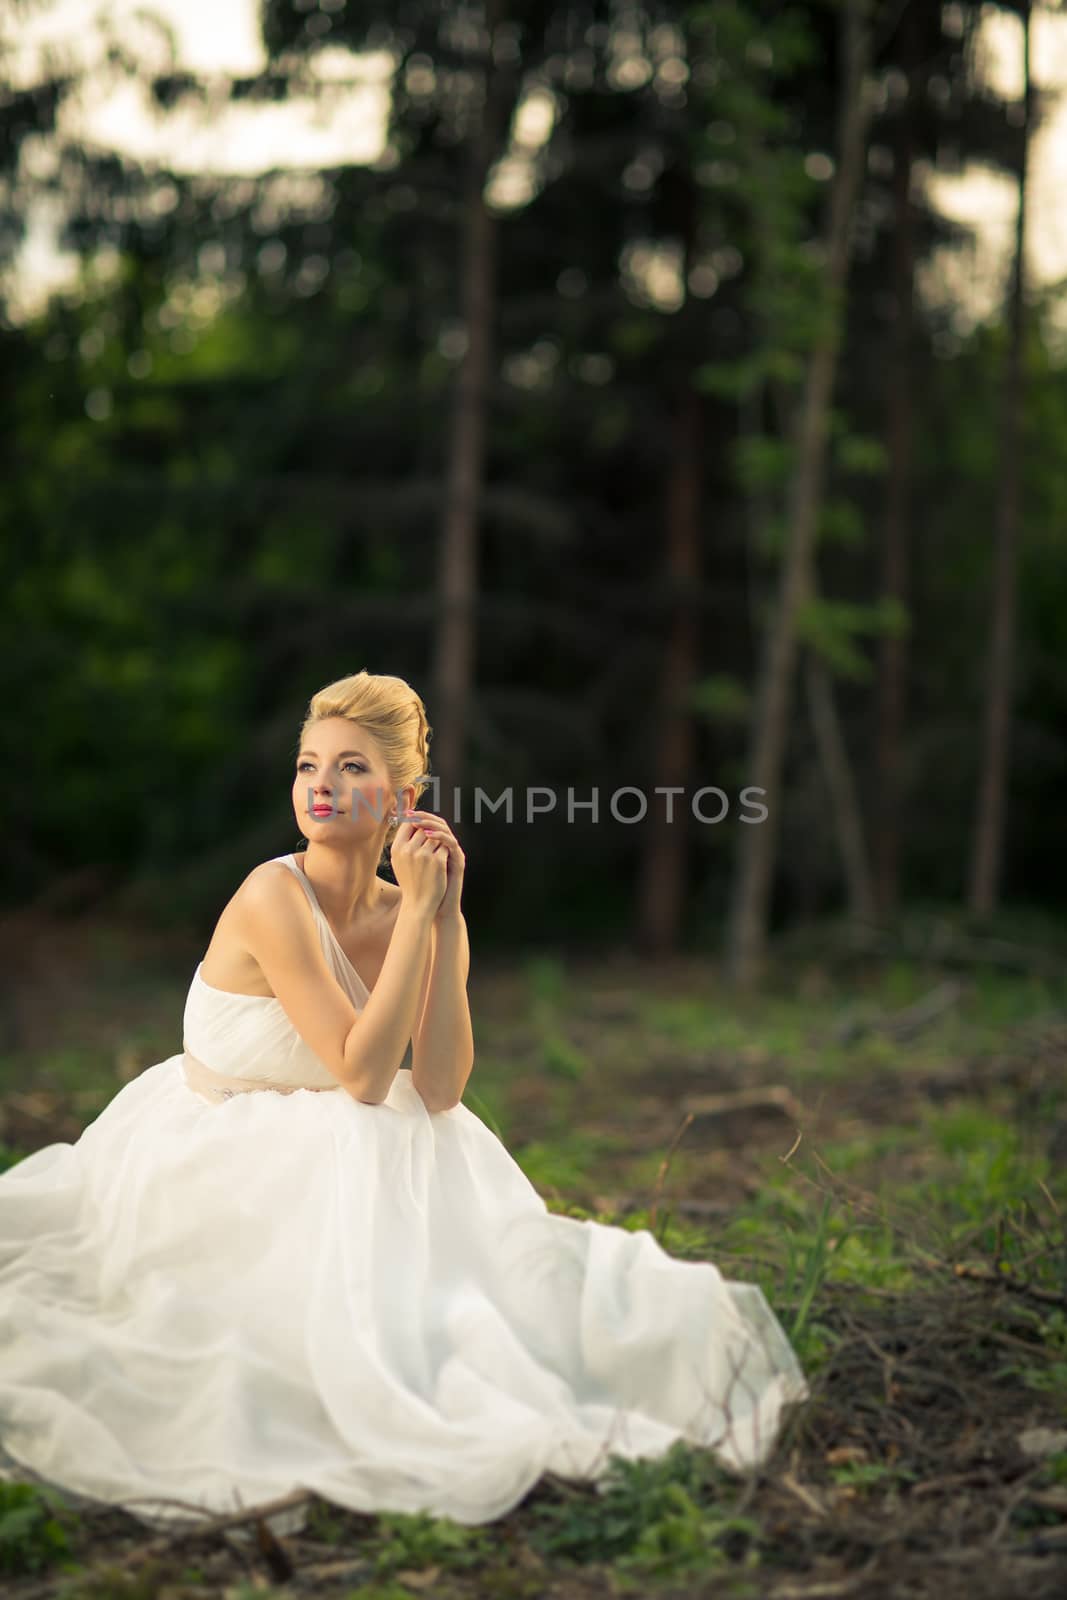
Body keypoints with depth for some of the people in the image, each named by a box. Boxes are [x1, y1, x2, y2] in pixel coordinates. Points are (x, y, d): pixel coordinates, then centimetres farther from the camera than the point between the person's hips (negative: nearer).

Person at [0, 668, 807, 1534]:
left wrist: (446, 917, -19)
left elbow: (438, 1092, -15)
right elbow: (362, 1075, -27)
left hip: (333, 1164, 6)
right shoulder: (274, 897, -24)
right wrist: (415, 913, -26)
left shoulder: (417, 914, -5)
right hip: (210, 1169, -6)